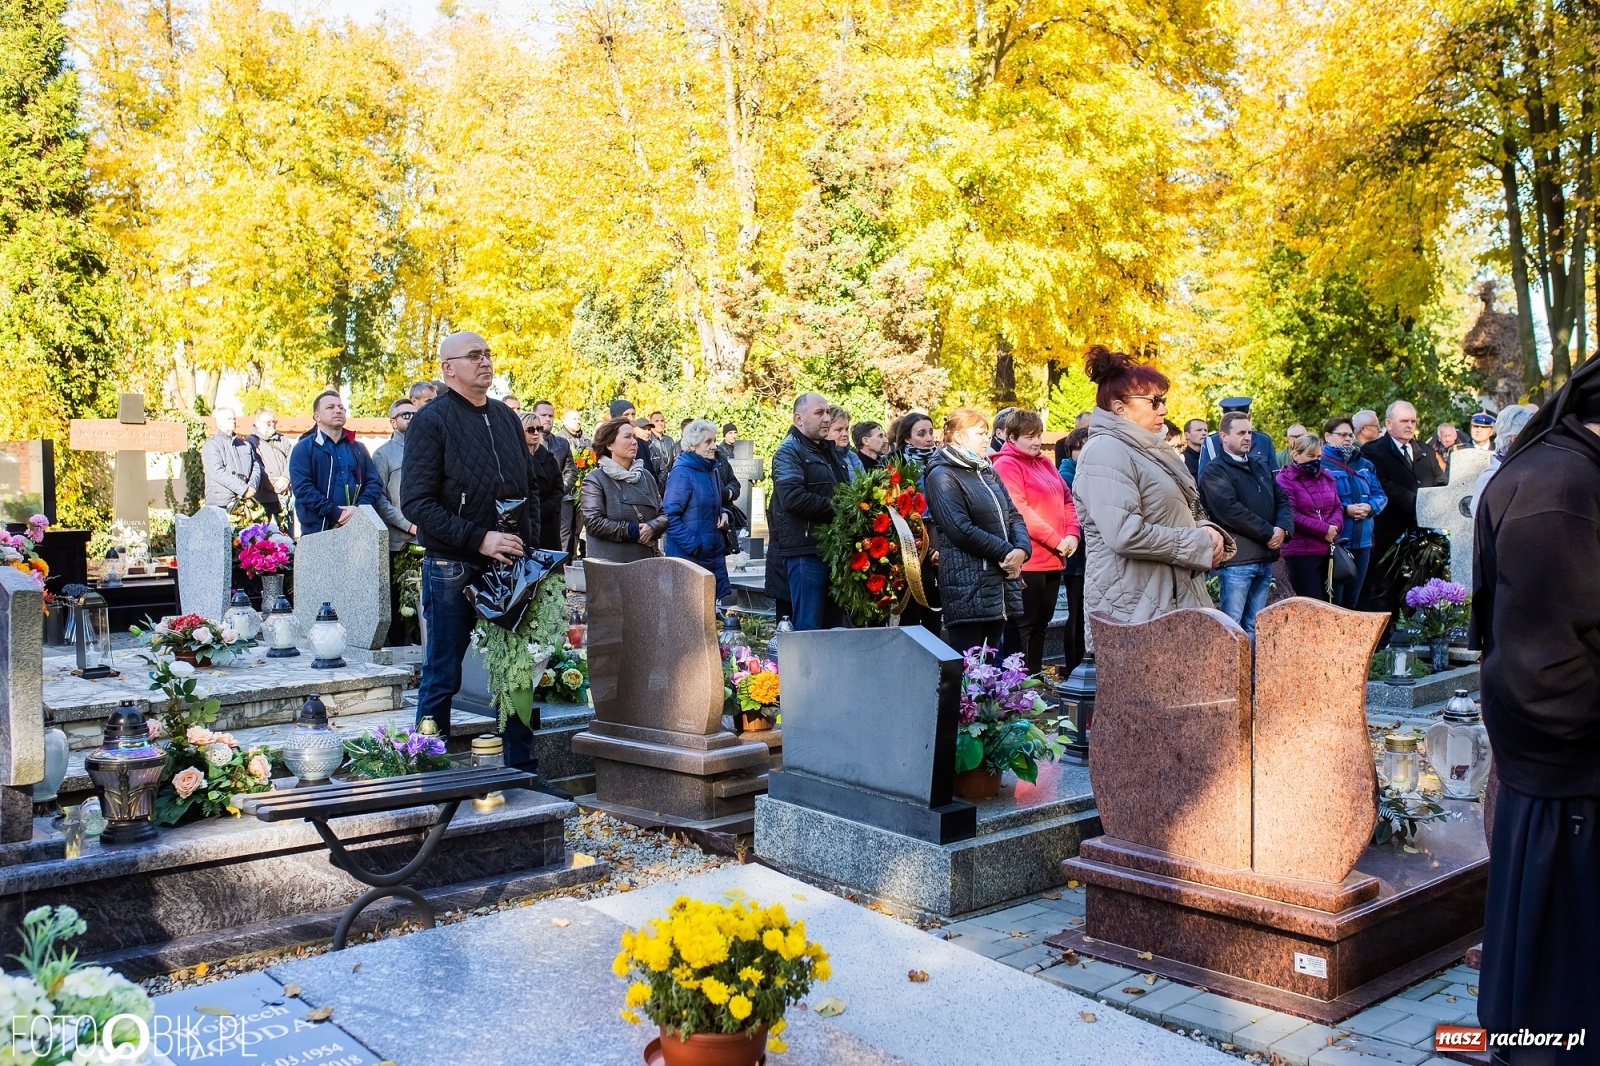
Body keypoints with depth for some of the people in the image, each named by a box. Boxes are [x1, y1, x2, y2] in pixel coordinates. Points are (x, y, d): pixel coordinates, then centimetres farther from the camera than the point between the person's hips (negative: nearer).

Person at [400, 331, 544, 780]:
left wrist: (530, 542, 4)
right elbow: (416, 502, -13)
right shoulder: (432, 420, -6)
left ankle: (523, 771, 20)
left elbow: (528, 487, 20)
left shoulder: (506, 417, 13)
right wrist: (478, 539, -19)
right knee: (442, 679, 4)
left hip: (509, 566, 6)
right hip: (452, 570, -6)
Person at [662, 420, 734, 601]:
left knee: (718, 601, 8)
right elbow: (670, 515, -17)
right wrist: (692, 545, -17)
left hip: (715, 552, 8)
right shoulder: (682, 473, -13)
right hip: (689, 555, -8)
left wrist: (723, 513, 4)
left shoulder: (712, 470, 11)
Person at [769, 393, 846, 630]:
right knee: (809, 626, -6)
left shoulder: (828, 449, 21)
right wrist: (835, 508, -16)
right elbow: (793, 498, -23)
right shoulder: (789, 452, -7)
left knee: (834, 623, 12)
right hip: (805, 550, -9)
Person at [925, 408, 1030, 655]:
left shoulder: (988, 472, 20)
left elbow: (1014, 516, 16)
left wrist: (1021, 549, -5)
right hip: (968, 586, -8)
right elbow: (962, 530, -16)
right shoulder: (943, 476, -6)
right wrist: (1006, 552, -12)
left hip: (1001, 583, 8)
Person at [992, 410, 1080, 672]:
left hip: (1053, 560, 8)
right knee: (1023, 626, -4)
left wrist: (1073, 534, -1)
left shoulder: (1045, 463, 17)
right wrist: (1057, 540, -16)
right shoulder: (1007, 465, -9)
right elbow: (1018, 510, -18)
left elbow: (1066, 500, 17)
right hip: (1027, 560, -8)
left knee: (1040, 625, 14)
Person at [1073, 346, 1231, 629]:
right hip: (1133, 608, -9)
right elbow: (1125, 534, -25)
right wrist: (1198, 543, -14)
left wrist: (1206, 530, 3)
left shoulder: (1149, 450, 18)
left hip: (1174, 599, 9)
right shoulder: (1105, 452, -13)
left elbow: (1175, 513, 27)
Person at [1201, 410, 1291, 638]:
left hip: (1265, 559, 7)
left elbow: (1282, 499, 15)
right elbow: (1230, 510, -17)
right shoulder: (1215, 471, -5)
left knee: (1254, 626, 12)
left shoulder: (1260, 467, 19)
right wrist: (1268, 533, -13)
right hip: (1236, 559, -7)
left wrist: (1282, 529, -6)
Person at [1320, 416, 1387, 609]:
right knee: (1333, 601, -6)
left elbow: (1380, 495, 13)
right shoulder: (1320, 464, -6)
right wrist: (1345, 509, -20)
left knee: (1351, 601, 13)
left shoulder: (1364, 465, 17)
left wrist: (1370, 507, -8)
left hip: (1362, 541, 7)